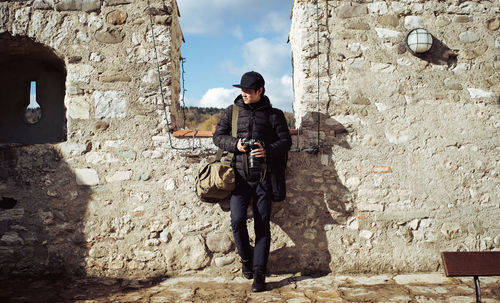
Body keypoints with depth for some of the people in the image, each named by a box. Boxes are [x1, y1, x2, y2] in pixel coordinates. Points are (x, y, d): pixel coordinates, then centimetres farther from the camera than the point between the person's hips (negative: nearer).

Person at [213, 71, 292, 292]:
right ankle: (246, 259, 18)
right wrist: (235, 144, -9)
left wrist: (268, 151, -14)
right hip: (240, 177, 1)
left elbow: (285, 141, 5)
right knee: (237, 221, -10)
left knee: (262, 225, 1)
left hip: (263, 177, -1)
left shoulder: (274, 114, 6)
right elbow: (218, 136, 11)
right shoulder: (232, 111, 10)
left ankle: (259, 273, 11)